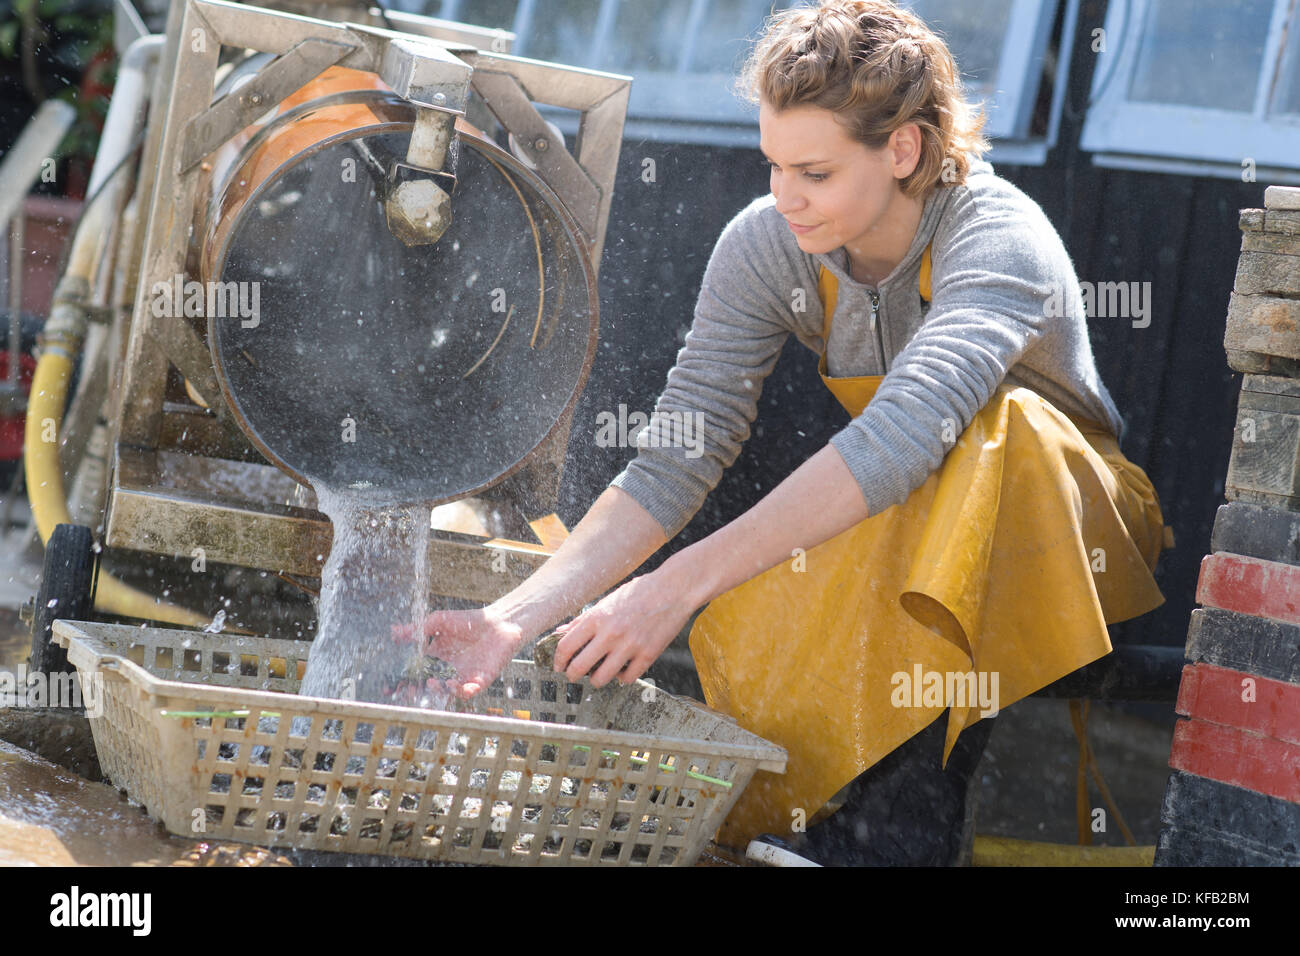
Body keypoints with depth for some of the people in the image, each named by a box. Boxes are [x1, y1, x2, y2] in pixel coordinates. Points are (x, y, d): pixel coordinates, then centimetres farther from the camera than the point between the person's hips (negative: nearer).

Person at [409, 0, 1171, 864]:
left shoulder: (999, 242, -28)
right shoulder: (767, 247, -12)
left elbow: (901, 438, -44)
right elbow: (673, 462, -15)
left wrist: (682, 583, -49)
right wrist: (515, 618, -28)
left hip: (1068, 519, -3)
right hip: (888, 527, 4)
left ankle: (905, 820, -33)